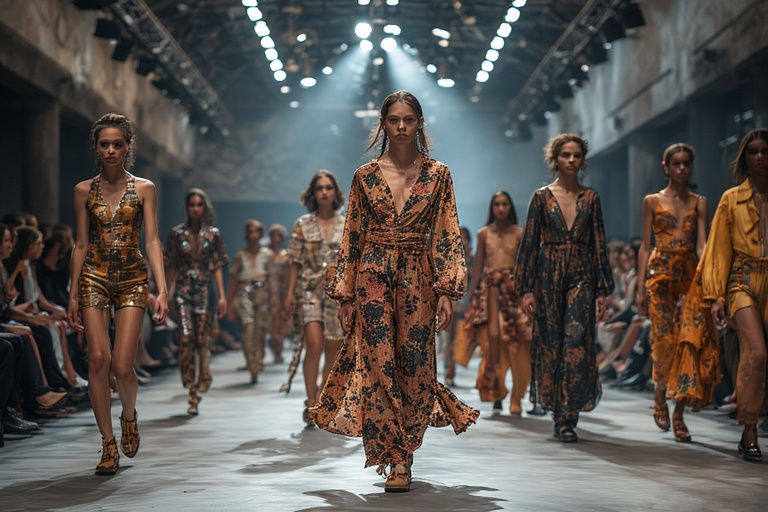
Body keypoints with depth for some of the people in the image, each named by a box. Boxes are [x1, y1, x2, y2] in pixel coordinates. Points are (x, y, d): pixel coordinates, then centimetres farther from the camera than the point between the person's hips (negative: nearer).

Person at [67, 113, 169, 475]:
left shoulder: (144, 189, 3)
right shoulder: (84, 190, 7)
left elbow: (152, 241, -3)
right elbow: (81, 245, 8)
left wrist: (162, 289, -13)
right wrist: (73, 295, 5)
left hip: (132, 279, -1)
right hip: (94, 277, 1)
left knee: (122, 367, -9)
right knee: (97, 359, -8)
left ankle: (129, 416, 25)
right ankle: (108, 445, 2)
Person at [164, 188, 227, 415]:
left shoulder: (213, 234, 8)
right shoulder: (177, 233, 7)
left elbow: (217, 267, 9)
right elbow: (171, 267, 9)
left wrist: (222, 296, 4)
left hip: (204, 291, 1)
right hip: (183, 292, -1)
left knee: (202, 339, -3)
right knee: (186, 337, -14)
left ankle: (201, 383, 16)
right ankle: (192, 391, -10)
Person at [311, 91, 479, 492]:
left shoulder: (437, 175, 5)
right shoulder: (365, 176, 6)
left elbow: (447, 236, 2)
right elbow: (352, 236, 8)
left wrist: (446, 292, -7)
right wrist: (345, 293, 4)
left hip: (417, 280, 0)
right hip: (372, 277, 0)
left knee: (414, 365, 1)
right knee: (378, 365, -6)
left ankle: (402, 456, 15)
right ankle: (395, 458, 0)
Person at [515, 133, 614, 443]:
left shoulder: (590, 198, 8)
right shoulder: (542, 197, 4)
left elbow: (599, 244, 8)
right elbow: (529, 243, 2)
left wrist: (602, 289, 3)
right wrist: (526, 289, -4)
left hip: (581, 277, 0)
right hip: (549, 277, 0)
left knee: (577, 344, -10)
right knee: (550, 344, 3)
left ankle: (568, 419, -9)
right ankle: (560, 413, 17)